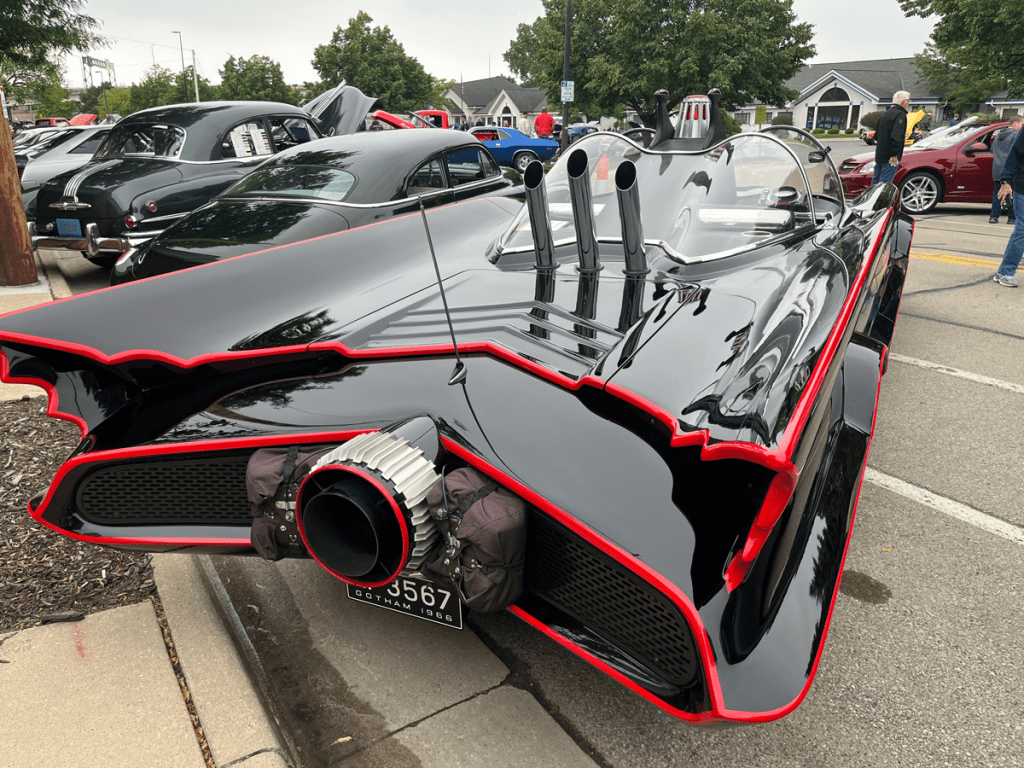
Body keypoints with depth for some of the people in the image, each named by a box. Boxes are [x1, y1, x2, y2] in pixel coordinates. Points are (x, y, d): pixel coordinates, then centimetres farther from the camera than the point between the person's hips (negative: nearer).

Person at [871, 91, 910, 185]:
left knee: (875, 182, 13)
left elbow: (876, 135, 21)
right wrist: (894, 155, -20)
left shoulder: (886, 114, 17)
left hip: (879, 156, 9)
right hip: (890, 158, -9)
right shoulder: (900, 115, -11)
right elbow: (895, 137, -21)